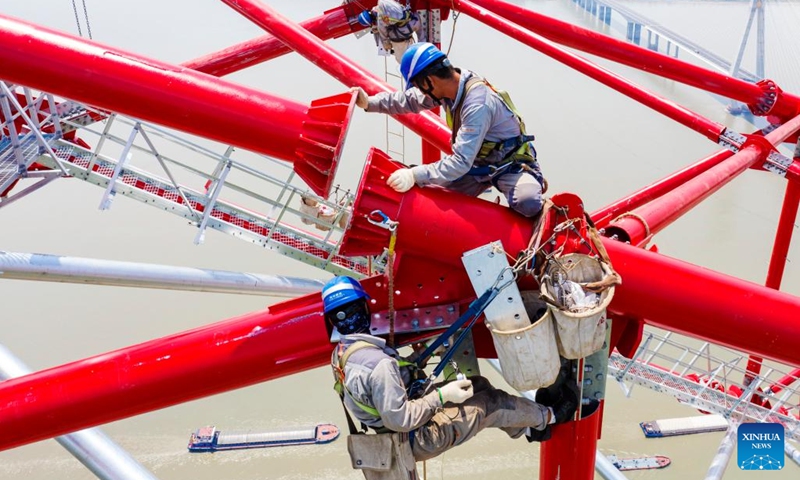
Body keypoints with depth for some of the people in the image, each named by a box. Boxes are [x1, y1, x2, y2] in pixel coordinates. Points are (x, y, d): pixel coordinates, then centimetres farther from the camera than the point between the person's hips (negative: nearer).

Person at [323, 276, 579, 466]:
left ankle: (527, 428, 34)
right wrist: (441, 395, -23)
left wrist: (422, 354, 7)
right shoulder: (377, 363, -35)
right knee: (491, 404, 5)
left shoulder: (341, 354, -4)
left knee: (478, 385, 14)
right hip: (417, 438, -9)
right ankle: (547, 416, 33)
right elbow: (399, 420, -32)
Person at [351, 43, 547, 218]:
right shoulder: (451, 84, -10)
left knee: (527, 204, -33)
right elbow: (410, 100, 7)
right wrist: (369, 103, 0)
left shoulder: (478, 105, -35)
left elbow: (461, 162, -37)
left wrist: (415, 175, -39)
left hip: (509, 165, -7)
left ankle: (534, 183, 3)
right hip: (477, 162, 7)